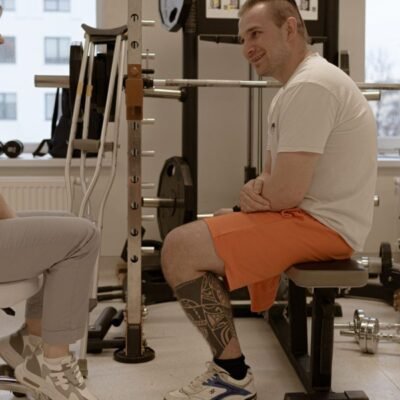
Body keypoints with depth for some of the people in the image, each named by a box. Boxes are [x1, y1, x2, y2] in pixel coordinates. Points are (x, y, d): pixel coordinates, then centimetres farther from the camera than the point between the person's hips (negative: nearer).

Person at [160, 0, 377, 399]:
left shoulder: (309, 86, -20)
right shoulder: (299, 85, 15)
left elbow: (286, 193, -25)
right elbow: (277, 173, 19)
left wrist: (252, 199, -2)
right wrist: (253, 189, -5)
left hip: (323, 223, -11)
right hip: (312, 216, 11)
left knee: (180, 248, -14)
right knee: (197, 240, 19)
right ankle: (228, 366, 18)